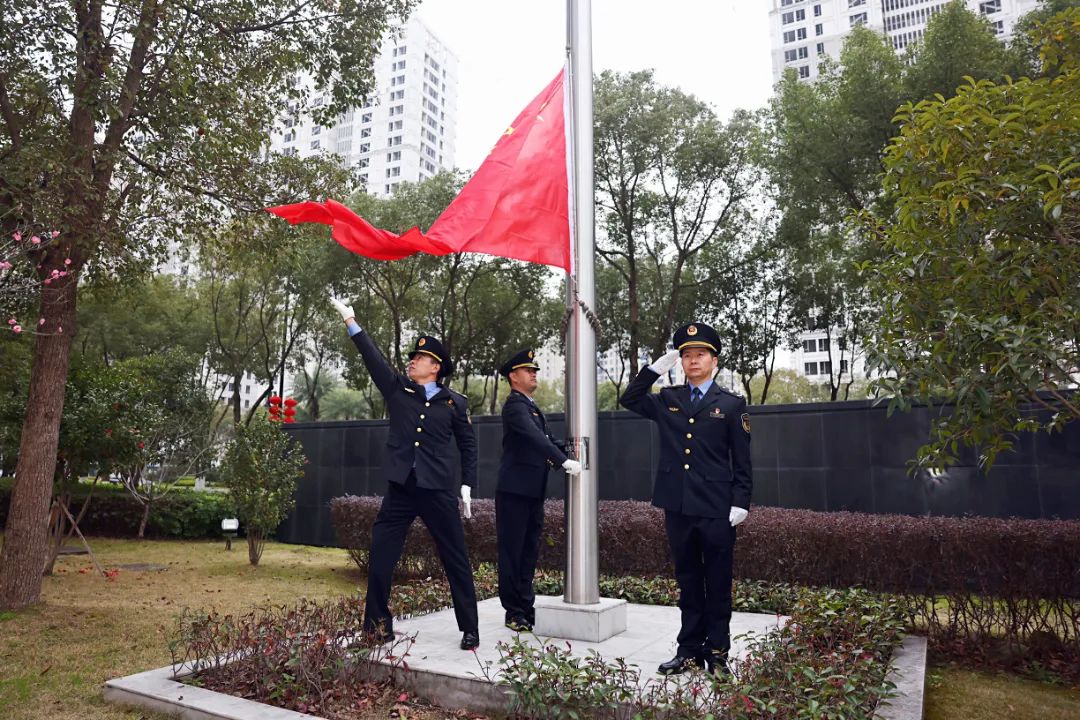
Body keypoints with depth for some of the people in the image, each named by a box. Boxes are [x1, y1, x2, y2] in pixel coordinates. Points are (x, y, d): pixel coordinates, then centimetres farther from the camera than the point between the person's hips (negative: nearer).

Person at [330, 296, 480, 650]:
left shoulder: (455, 403, 2)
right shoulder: (397, 388, 6)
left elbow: (468, 445, 8)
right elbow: (373, 358, 0)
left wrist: (467, 485, 3)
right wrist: (350, 321, -5)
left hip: (438, 490, -2)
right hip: (400, 489, 2)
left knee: (456, 560, 4)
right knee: (379, 558, 4)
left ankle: (470, 629, 17)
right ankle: (378, 623, 21)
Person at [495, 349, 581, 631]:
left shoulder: (533, 407, 18)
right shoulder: (515, 405, -11)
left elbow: (548, 439, 13)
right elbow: (535, 437, -25)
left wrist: (572, 459, -3)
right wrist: (565, 462, -32)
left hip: (534, 491, 9)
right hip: (515, 490, -9)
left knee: (529, 550, 13)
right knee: (512, 550, 1)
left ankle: (526, 607, 22)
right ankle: (514, 612, 9)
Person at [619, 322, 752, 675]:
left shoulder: (732, 404, 1)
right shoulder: (667, 400, 9)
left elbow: (742, 460, 1)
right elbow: (629, 399, 10)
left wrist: (740, 502, -7)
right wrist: (656, 368, 2)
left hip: (717, 510, -3)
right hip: (678, 508, 3)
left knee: (717, 584, 7)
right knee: (688, 582, 13)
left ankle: (717, 652, 20)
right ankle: (690, 650, 23)